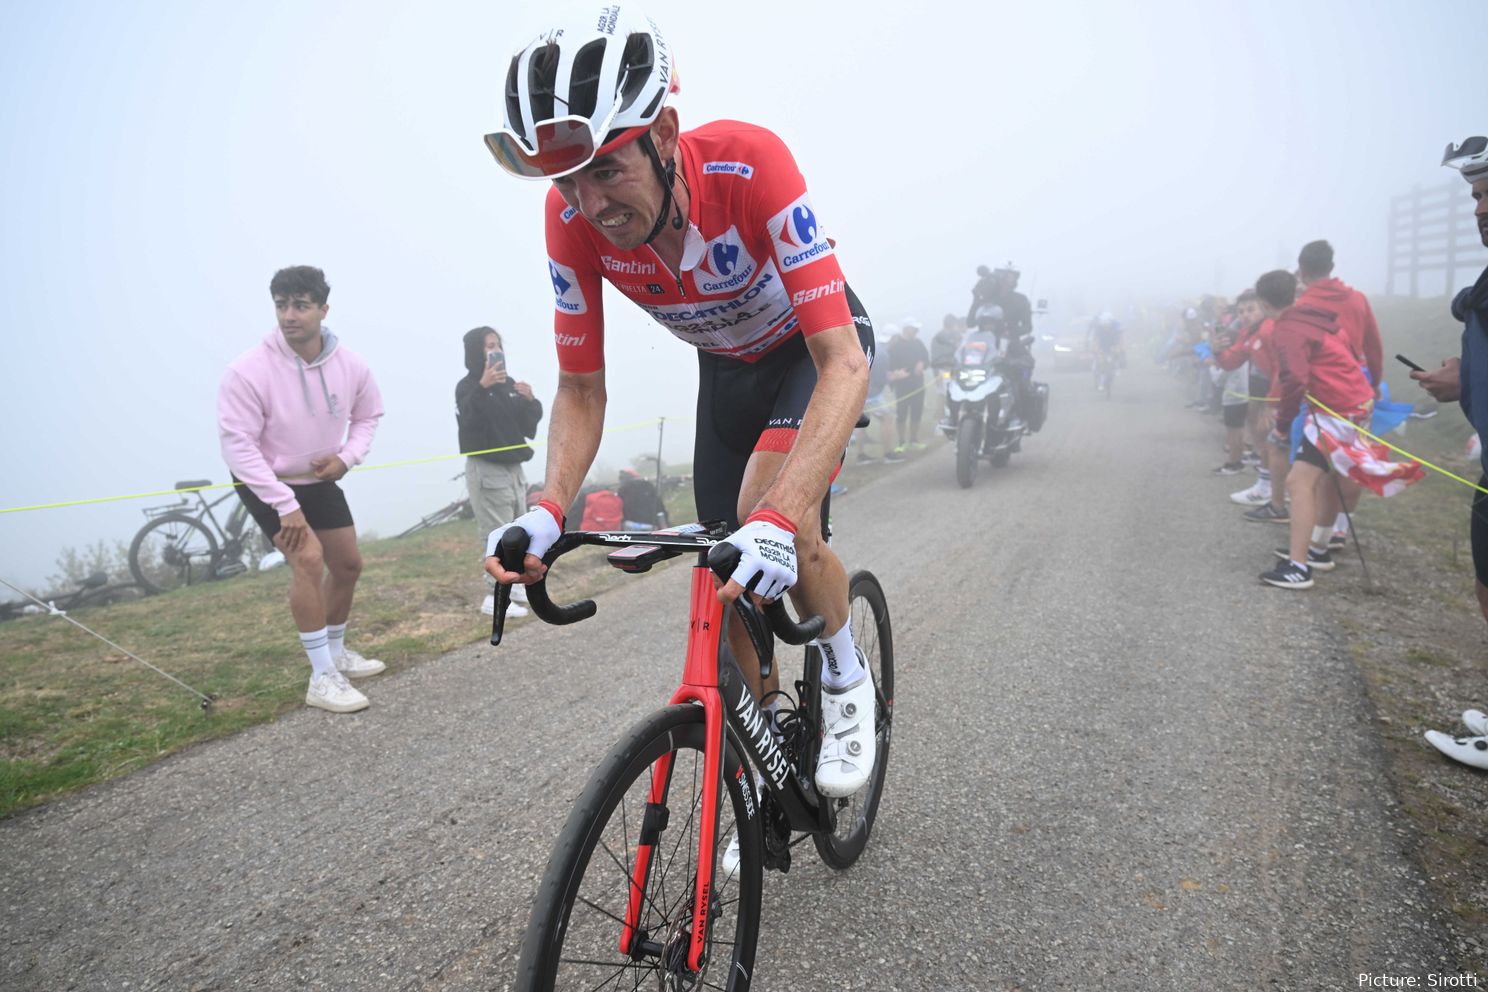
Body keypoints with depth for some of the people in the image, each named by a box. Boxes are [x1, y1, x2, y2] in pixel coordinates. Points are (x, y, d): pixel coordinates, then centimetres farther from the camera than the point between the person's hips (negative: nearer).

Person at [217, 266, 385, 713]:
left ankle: (335, 652, 34)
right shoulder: (249, 370, -28)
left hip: (321, 479, 6)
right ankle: (322, 677, -14)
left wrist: (347, 457, -15)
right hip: (265, 483, -6)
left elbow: (368, 415, 4)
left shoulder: (350, 365, -14)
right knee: (308, 558, -23)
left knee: (348, 564, 11)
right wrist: (286, 505, -29)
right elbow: (236, 444, -26)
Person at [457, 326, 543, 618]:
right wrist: (483, 388, -36)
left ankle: (514, 587, 25)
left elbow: (529, 427, 11)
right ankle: (495, 598, -6)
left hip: (513, 468, 8)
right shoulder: (468, 386, -7)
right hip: (486, 470, -8)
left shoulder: (509, 384, 12)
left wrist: (530, 402, -8)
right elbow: (468, 422, -26)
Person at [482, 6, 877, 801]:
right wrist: (549, 510, -35)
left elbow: (844, 363, -42)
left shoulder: (749, 163, -38)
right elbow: (581, 389, -17)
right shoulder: (572, 218, -25)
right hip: (726, 367, 4)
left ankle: (845, 681, -3)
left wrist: (779, 519, -55)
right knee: (727, 580, 2)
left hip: (818, 345, -4)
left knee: (772, 507, -32)